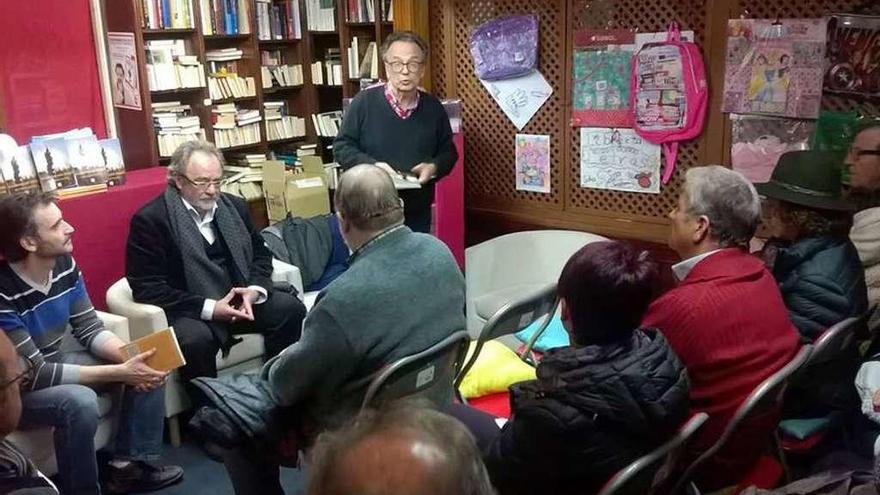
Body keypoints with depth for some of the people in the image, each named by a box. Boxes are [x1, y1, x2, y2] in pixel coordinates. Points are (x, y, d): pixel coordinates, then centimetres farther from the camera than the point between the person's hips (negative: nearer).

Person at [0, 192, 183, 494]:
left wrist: (128, 356, -24)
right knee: (79, 402, -36)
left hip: (54, 363, 7)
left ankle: (130, 464, 1)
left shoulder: (65, 263, -9)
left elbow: (90, 330, -3)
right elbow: (33, 374, -28)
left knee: (150, 364, -5)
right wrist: (119, 372, -30)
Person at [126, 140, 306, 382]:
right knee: (196, 339, -35)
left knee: (290, 308, -14)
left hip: (237, 299, 5)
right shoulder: (149, 219, -9)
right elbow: (146, 288, -13)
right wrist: (208, 308, -21)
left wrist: (255, 290, -7)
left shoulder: (235, 207, 7)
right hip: (188, 310, -5)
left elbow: (260, 253, 16)